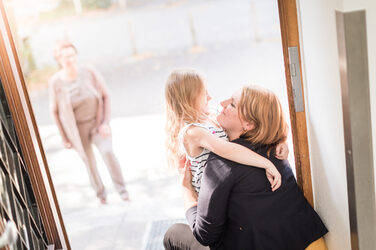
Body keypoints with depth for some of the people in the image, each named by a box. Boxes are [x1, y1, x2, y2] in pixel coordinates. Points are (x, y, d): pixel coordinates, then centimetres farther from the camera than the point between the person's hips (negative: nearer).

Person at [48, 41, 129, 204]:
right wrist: (65, 138, -2)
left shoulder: (89, 72, -17)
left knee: (107, 151, -21)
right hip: (76, 128, 0)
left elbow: (105, 95, -7)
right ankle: (100, 193, 38)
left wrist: (106, 123, -13)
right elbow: (55, 111, -6)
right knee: (89, 162, 12)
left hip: (97, 122, 0)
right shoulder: (55, 82, -18)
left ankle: (121, 189, -3)